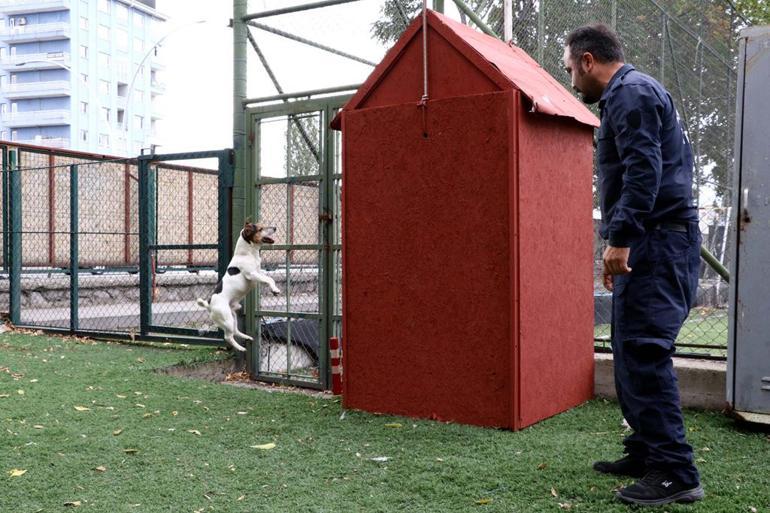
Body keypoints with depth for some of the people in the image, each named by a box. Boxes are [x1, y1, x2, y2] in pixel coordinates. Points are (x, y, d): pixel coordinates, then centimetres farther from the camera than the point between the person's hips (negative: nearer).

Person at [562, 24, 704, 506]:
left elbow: (644, 169, -21)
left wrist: (620, 238, -24)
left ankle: (675, 472, -8)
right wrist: (624, 240, 24)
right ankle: (648, 452, 22)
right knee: (633, 351, 13)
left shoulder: (630, 92, -8)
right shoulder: (634, 93, 24)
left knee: (644, 352, -12)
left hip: (657, 241, -11)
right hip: (654, 241, 11)